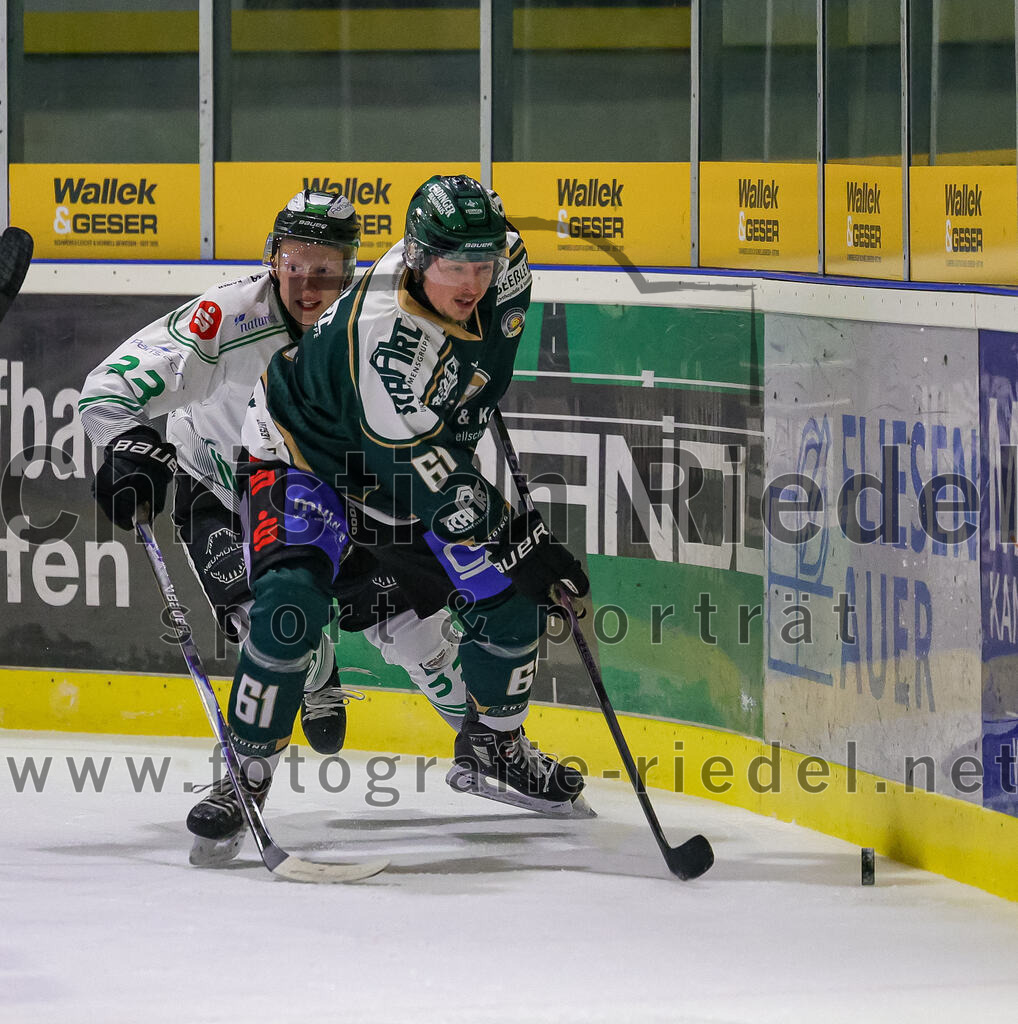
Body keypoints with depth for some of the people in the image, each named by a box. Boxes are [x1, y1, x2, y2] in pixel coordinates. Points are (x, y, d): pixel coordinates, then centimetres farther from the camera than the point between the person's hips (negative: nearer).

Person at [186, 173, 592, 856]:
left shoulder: (502, 268, -15)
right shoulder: (382, 332, -38)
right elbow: (421, 467, -37)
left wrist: (473, 402, 8)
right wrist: (514, 539, -38)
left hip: (413, 466, 7)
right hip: (304, 459, -7)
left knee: (511, 596, 2)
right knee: (294, 597, -30)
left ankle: (491, 747, 25)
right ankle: (245, 768, -16)